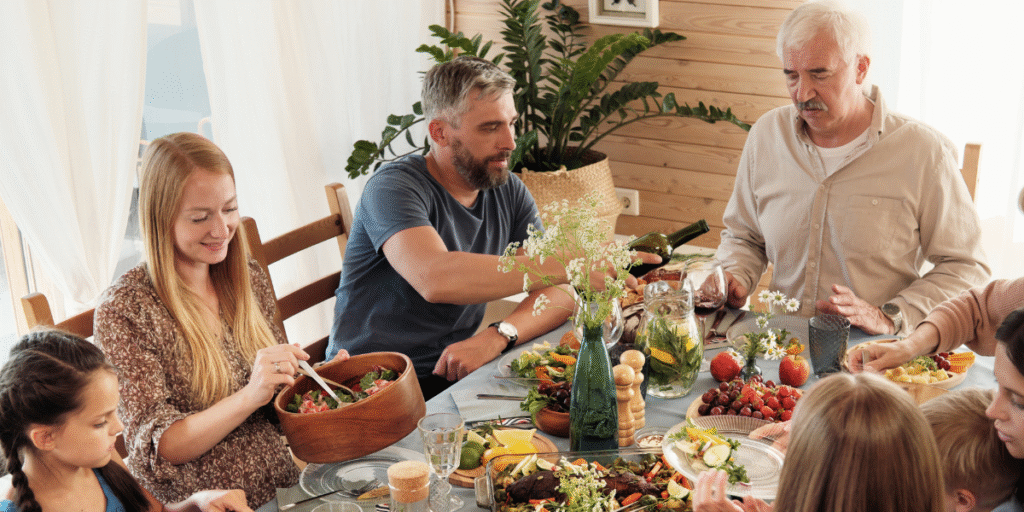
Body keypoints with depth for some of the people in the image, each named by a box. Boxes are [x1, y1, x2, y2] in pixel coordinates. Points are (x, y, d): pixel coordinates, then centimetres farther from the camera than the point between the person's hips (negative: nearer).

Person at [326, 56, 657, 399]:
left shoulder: (509, 191, 6)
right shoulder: (394, 187, -16)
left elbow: (560, 293, -1)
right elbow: (435, 278, -36)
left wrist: (498, 336, -22)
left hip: (453, 373, 7)